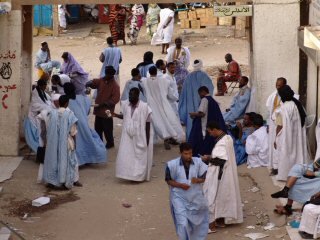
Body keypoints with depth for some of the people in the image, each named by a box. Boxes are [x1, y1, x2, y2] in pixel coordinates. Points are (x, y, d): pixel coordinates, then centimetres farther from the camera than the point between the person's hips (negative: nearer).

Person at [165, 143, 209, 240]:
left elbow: (204, 177, 1)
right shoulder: (173, 164, -12)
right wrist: (180, 185, -19)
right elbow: (168, 180, -3)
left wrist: (198, 180, -22)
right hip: (179, 198, -3)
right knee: (183, 224, -10)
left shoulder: (198, 162, -8)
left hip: (196, 197, 3)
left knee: (198, 223, 17)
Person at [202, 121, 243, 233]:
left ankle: (212, 225, 3)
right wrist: (212, 157, 8)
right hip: (226, 173, 10)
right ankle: (221, 220, 29)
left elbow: (220, 160, -28)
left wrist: (208, 158, -15)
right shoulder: (228, 138, 5)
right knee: (223, 196, 18)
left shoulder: (221, 142, -25)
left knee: (213, 196, -2)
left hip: (218, 175, -10)